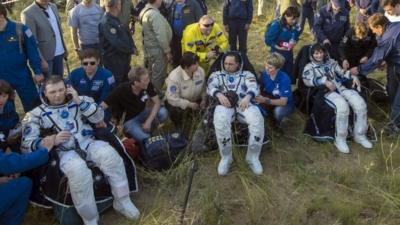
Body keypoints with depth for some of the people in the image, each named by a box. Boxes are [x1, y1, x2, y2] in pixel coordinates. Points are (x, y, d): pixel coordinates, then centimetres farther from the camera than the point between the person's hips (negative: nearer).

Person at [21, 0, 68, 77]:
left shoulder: (53, 6, 6)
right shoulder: (28, 13, -16)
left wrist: (64, 48, 14)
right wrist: (41, 60, -20)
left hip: (59, 53, 6)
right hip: (45, 56, -6)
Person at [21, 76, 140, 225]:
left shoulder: (80, 100, 16)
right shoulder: (36, 114, 10)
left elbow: (98, 117, 2)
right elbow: (26, 146, 3)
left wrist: (79, 101, -7)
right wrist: (53, 140, -12)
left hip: (89, 143, 3)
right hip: (65, 151, -2)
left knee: (110, 155, -29)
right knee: (78, 171, -36)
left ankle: (122, 201, -13)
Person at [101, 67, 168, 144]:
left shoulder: (148, 85, -19)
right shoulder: (122, 90, -27)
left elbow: (157, 102, -13)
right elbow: (102, 106, -25)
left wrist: (148, 121, -24)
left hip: (142, 113, 4)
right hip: (129, 120, -4)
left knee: (163, 112, -24)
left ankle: (147, 130, 2)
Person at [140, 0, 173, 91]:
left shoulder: (145, 11, 6)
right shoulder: (155, 14, -23)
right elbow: (161, 35, -24)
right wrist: (167, 51, -16)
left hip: (149, 47, 10)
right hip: (157, 49, -10)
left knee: (152, 74, 20)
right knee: (158, 75, 3)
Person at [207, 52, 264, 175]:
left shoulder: (247, 74, 25)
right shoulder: (216, 74, 27)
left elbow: (254, 87, 5)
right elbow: (210, 87, 6)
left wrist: (247, 97, -20)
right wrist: (219, 95, -18)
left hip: (244, 103, 1)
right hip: (225, 103, 0)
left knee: (257, 120, -33)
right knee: (220, 121, -37)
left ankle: (253, 157, -17)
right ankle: (226, 157, -19)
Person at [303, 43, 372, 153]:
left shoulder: (331, 62, 24)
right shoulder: (309, 67, 8)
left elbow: (342, 73, 25)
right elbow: (307, 80, -11)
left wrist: (353, 77, 4)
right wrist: (325, 81, -22)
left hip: (340, 87, 6)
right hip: (326, 91, -5)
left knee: (360, 103, -20)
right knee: (343, 106, -36)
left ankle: (359, 135, -4)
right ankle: (340, 139, -20)